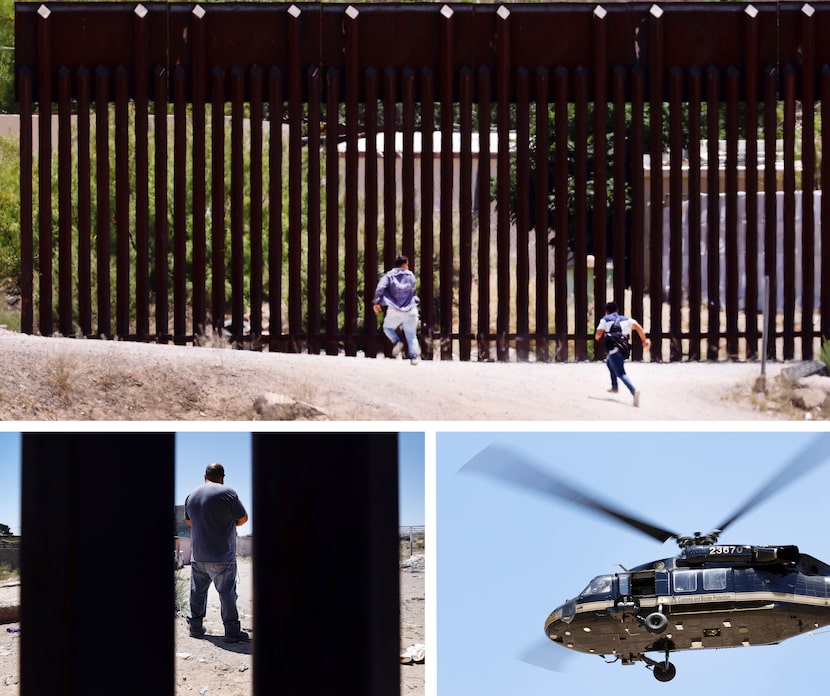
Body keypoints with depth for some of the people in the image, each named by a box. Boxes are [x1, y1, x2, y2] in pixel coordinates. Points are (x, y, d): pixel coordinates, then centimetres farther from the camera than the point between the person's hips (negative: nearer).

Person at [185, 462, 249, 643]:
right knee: (227, 592, -1)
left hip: (198, 555, 5)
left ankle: (196, 626, 18)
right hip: (223, 557, -5)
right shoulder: (227, 493, -12)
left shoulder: (192, 496, 8)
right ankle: (232, 630, -2)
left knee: (198, 591, 14)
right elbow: (243, 518, -6)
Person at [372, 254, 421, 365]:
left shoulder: (389, 276, 1)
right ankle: (414, 356, -7)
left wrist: (376, 302, -8)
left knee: (388, 328, 22)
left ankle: (396, 341, -4)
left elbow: (380, 288, -13)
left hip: (394, 310, -1)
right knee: (411, 335, 8)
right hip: (410, 310, 1)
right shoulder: (411, 276, 8)